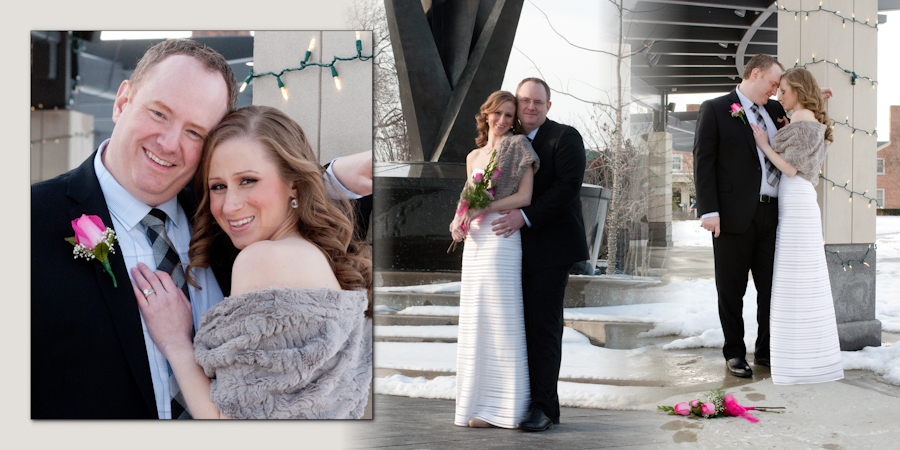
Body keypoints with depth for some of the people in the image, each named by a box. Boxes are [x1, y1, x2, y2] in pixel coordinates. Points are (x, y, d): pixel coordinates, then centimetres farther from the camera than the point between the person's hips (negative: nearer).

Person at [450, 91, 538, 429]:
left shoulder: (518, 148, 1)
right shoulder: (474, 156, 19)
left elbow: (524, 196, -8)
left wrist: (483, 209, -14)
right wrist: (458, 222, 1)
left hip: (502, 237, -7)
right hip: (474, 240, 7)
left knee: (497, 319, -6)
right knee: (474, 320, 6)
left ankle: (499, 407, 0)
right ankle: (478, 401, 12)